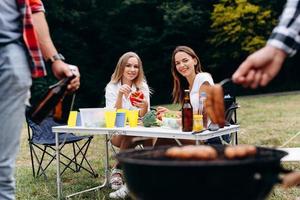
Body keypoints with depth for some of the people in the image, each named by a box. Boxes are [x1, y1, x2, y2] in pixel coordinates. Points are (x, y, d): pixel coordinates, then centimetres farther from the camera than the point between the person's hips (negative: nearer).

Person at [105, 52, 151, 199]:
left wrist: (144, 106, -31)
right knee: (129, 137, -34)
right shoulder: (112, 87, -4)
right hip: (117, 132, -2)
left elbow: (143, 117, -7)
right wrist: (120, 96, -29)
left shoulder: (143, 87, 1)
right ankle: (118, 170, -14)